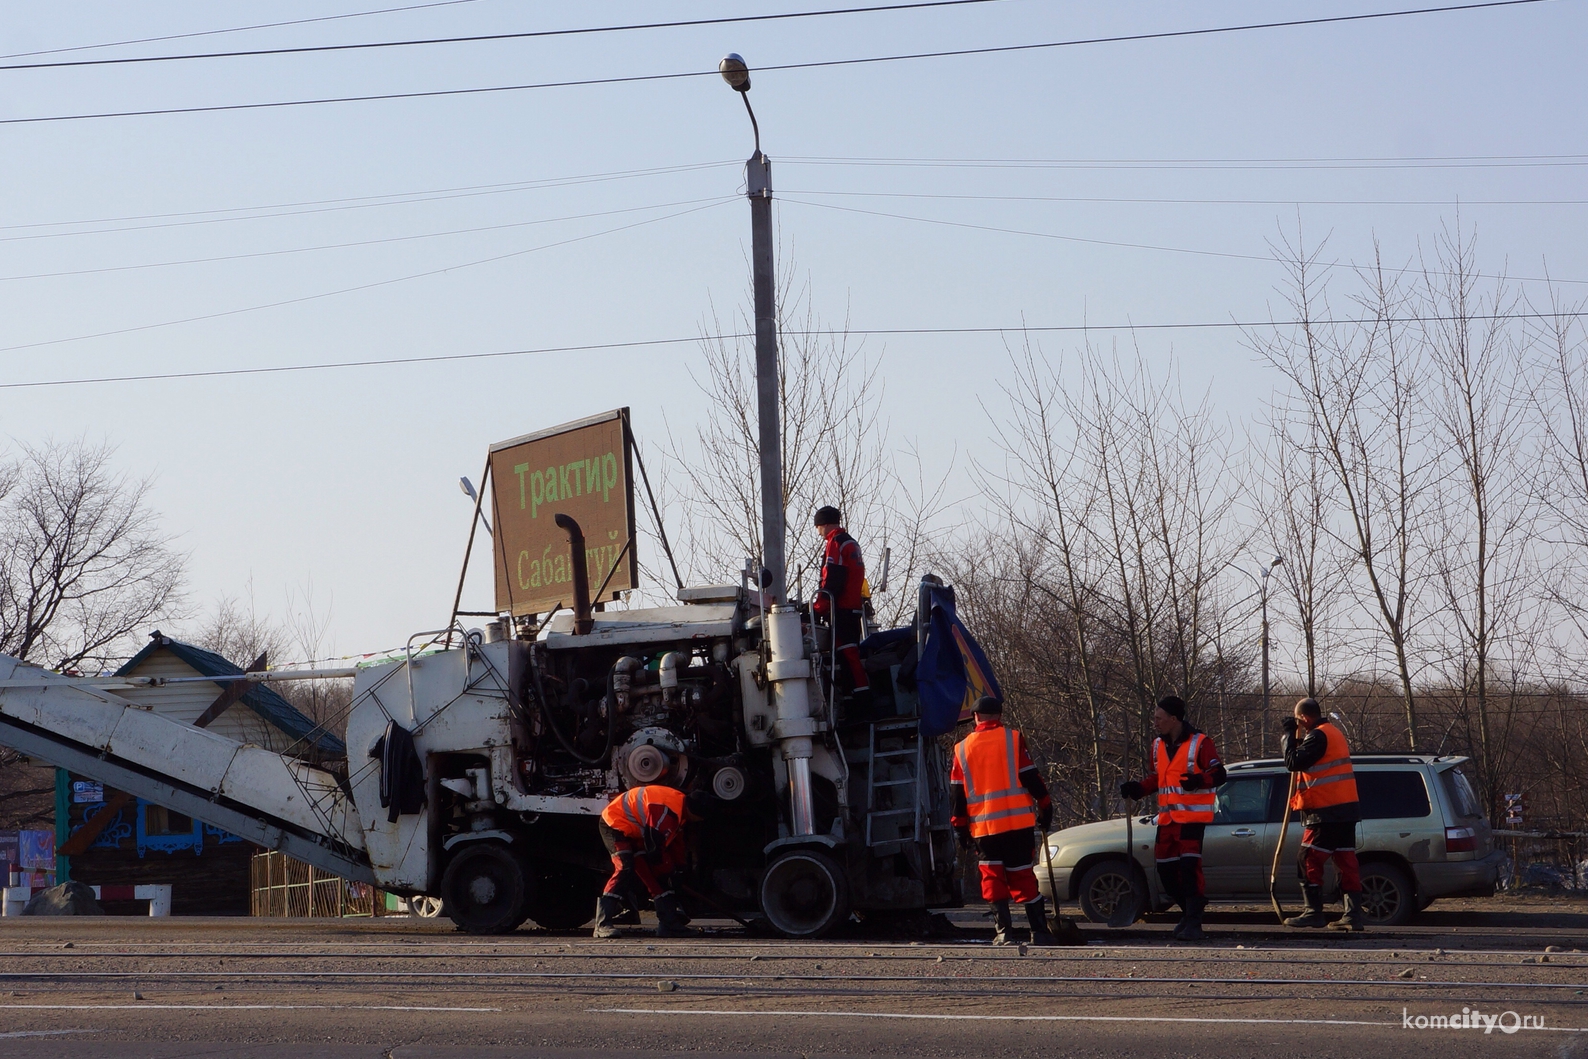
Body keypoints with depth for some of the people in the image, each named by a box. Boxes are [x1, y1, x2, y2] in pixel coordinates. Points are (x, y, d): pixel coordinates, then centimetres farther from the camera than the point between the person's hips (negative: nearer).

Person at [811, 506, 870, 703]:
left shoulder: (835, 543, -8)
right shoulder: (851, 543, 22)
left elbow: (832, 578, -17)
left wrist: (819, 606, -15)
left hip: (841, 607, -10)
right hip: (855, 606, 10)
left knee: (845, 650, -13)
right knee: (851, 650, 13)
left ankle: (859, 689, -20)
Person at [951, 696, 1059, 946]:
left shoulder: (962, 749, 8)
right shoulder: (1013, 739, 0)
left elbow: (958, 792, 10)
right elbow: (1030, 777, -2)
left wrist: (961, 826, 16)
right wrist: (1045, 807, 6)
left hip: (982, 826, 1)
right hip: (1017, 821, -1)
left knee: (993, 879, 8)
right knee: (1023, 877, 3)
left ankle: (1003, 932, -2)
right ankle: (1039, 932, 1)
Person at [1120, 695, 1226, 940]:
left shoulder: (1200, 743, -9)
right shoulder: (1158, 745, 14)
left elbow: (1218, 774, -12)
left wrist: (1199, 780, -31)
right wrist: (1137, 787, 7)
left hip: (1193, 816, -8)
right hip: (1167, 817, 8)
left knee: (1189, 865, -17)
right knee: (1165, 869, 6)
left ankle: (1193, 924, -15)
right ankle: (1188, 912, 25)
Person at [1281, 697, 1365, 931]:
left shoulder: (1318, 736, -13)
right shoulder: (1335, 733, 19)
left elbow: (1294, 762, -18)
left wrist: (1289, 735, -6)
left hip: (1326, 811, -10)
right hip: (1346, 808, 10)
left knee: (1309, 861, -3)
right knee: (1346, 861, 6)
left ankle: (1314, 912, -5)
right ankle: (1354, 914, 3)